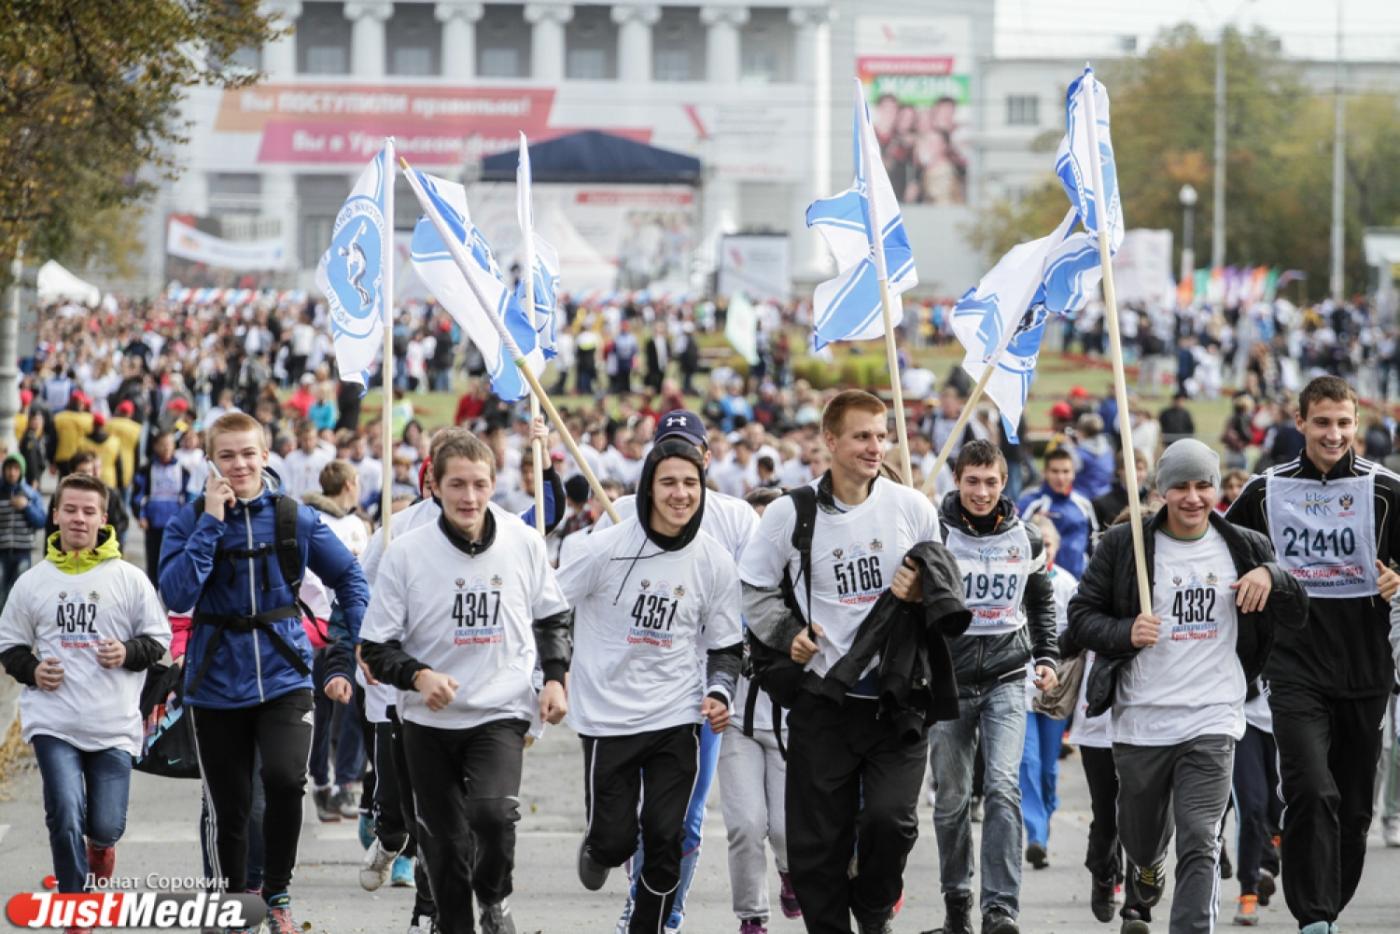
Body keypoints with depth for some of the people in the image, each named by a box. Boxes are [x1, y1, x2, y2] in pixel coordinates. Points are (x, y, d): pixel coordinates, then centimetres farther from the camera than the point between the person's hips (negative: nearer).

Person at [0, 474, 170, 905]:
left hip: (114, 725, 0)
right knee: (65, 818, -13)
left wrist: (128, 653, -12)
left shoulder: (130, 579, 2)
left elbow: (158, 638, 8)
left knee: (106, 826, 0)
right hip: (53, 723, 0)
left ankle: (99, 843, 40)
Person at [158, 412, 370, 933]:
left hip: (284, 676, -1)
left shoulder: (295, 519, -1)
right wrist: (212, 520, -19)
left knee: (284, 778, -24)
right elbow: (177, 594, -18)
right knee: (229, 808, 8)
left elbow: (348, 577, 10)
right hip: (217, 685, 1)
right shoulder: (190, 522, -2)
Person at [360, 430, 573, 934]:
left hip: (502, 712, -1)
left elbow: (552, 618, 15)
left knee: (493, 812, -24)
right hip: (430, 722, 1)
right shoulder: (407, 552, -9)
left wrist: (555, 677, 2)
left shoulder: (524, 543, -3)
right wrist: (418, 676, -21)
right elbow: (376, 647, -4)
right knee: (445, 845, 5)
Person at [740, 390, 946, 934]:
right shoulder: (790, 514, -1)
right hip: (824, 696, 0)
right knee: (817, 838, 2)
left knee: (890, 818, -14)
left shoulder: (912, 508, 2)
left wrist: (922, 595, -7)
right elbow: (755, 588, 10)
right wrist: (786, 633, -6)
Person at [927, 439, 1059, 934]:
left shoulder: (1024, 538, 5)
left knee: (1003, 787, -15)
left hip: (1006, 679, 1)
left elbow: (1042, 600, 22)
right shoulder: (935, 532, -5)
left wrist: (1046, 657, 13)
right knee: (951, 799, 5)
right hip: (948, 679, -1)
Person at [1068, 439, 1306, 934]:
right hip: (1140, 721, 0)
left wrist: (1271, 577, -11)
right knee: (1143, 842, 17)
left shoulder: (1243, 548, 5)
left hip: (1212, 724, 0)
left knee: (1200, 845, -14)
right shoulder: (1124, 546, -1)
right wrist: (1125, 633, -18)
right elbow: (1081, 615, 2)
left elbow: (1296, 613, 10)